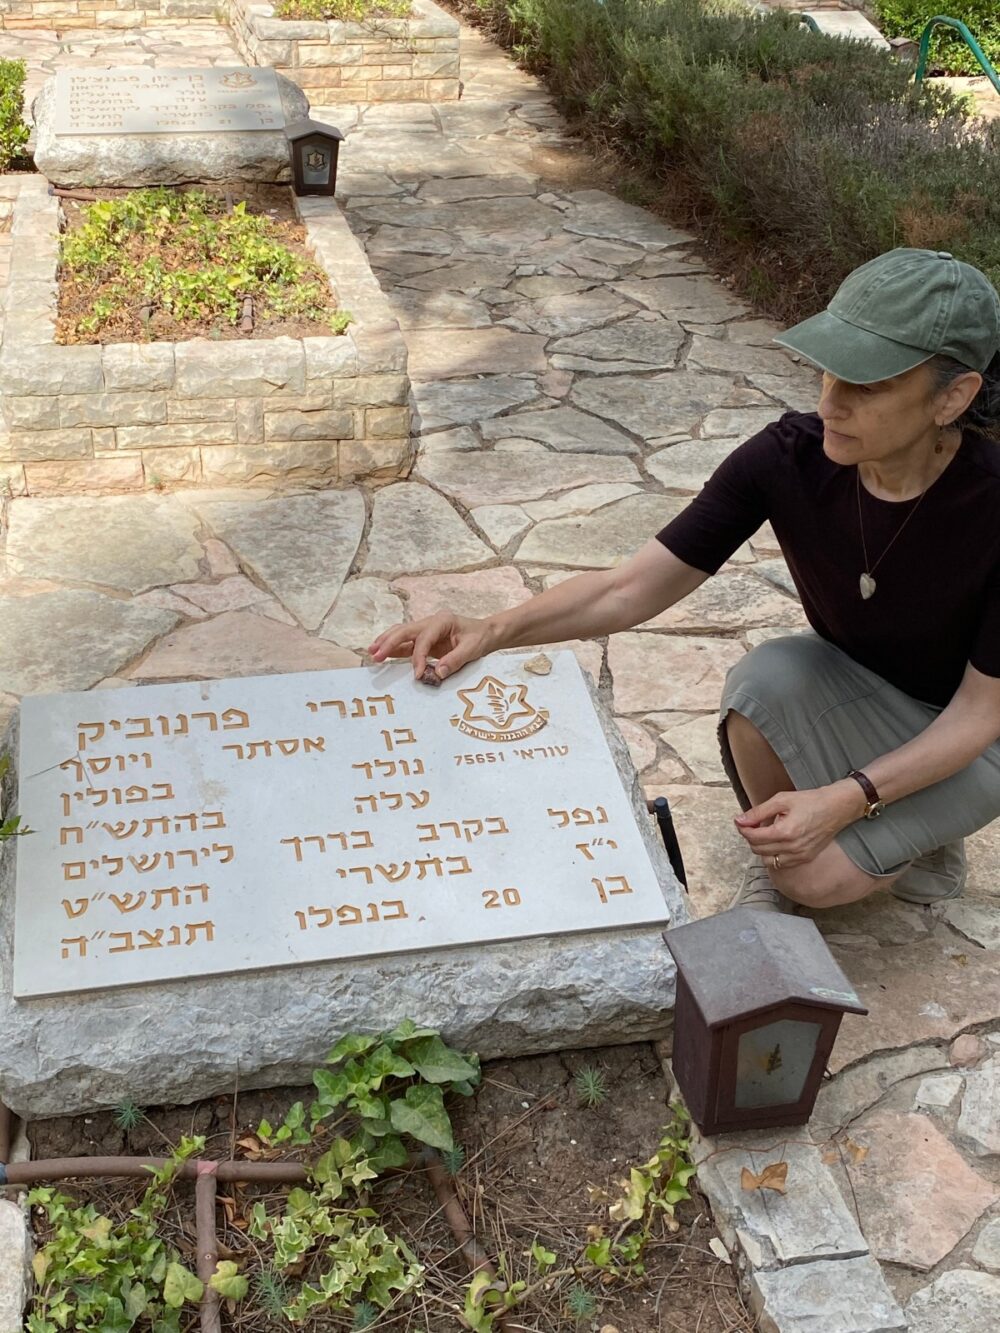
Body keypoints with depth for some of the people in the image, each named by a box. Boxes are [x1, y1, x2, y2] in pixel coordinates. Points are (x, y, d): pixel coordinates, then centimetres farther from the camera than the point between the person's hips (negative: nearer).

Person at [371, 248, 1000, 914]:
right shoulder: (789, 457, -24)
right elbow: (631, 587, -22)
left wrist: (847, 799, -33)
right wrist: (491, 630, -38)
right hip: (854, 684, 3)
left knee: (815, 875, -24)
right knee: (764, 683, -31)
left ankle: (929, 834, 9)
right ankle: (770, 857, -2)